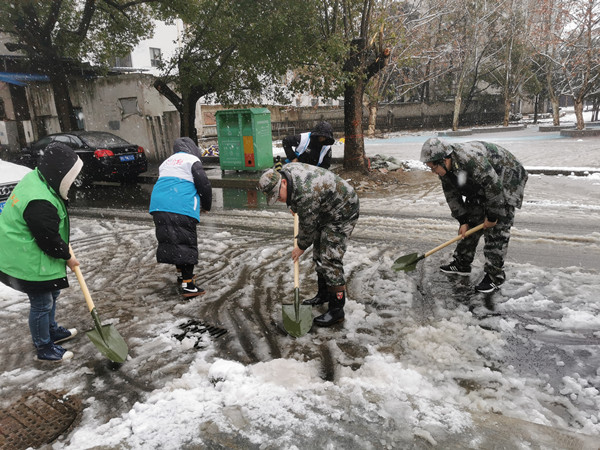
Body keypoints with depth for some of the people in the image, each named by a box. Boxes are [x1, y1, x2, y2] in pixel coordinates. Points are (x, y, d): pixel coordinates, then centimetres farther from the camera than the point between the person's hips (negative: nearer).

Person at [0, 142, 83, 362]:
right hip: (30, 263, -10)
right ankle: (44, 348, 24)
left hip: (29, 256, 10)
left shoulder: (36, 179, 1)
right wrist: (67, 257, -8)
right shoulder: (39, 202, -33)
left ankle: (52, 331, 45)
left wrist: (64, 248, 12)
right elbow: (49, 240, -24)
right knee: (42, 304, 6)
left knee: (52, 295, 25)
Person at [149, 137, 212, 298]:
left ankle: (181, 275, 32)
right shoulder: (192, 160, 6)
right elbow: (204, 184, -3)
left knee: (171, 241, 17)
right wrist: (206, 206, 11)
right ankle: (187, 285, -8)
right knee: (186, 242, -5)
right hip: (182, 208, -7)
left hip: (159, 206, 7)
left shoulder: (166, 162, 28)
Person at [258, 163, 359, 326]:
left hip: (342, 213, -10)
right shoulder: (285, 171, -9)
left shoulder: (306, 195, -36)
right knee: (319, 254, 15)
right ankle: (324, 294, 30)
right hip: (325, 210, 10)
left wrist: (301, 247, -6)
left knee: (329, 259, -13)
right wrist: (295, 207, 25)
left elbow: (308, 226, -22)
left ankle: (337, 309, -5)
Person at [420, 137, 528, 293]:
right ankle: (462, 264, 20)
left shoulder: (471, 159, -38)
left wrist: (492, 216, -21)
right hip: (480, 185, 8)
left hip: (505, 182, -8)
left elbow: (494, 188, -32)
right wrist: (463, 220, -4)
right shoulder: (445, 169, -10)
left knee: (496, 229, -11)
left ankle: (495, 276, -3)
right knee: (471, 222, 8)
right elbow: (452, 195, 0)